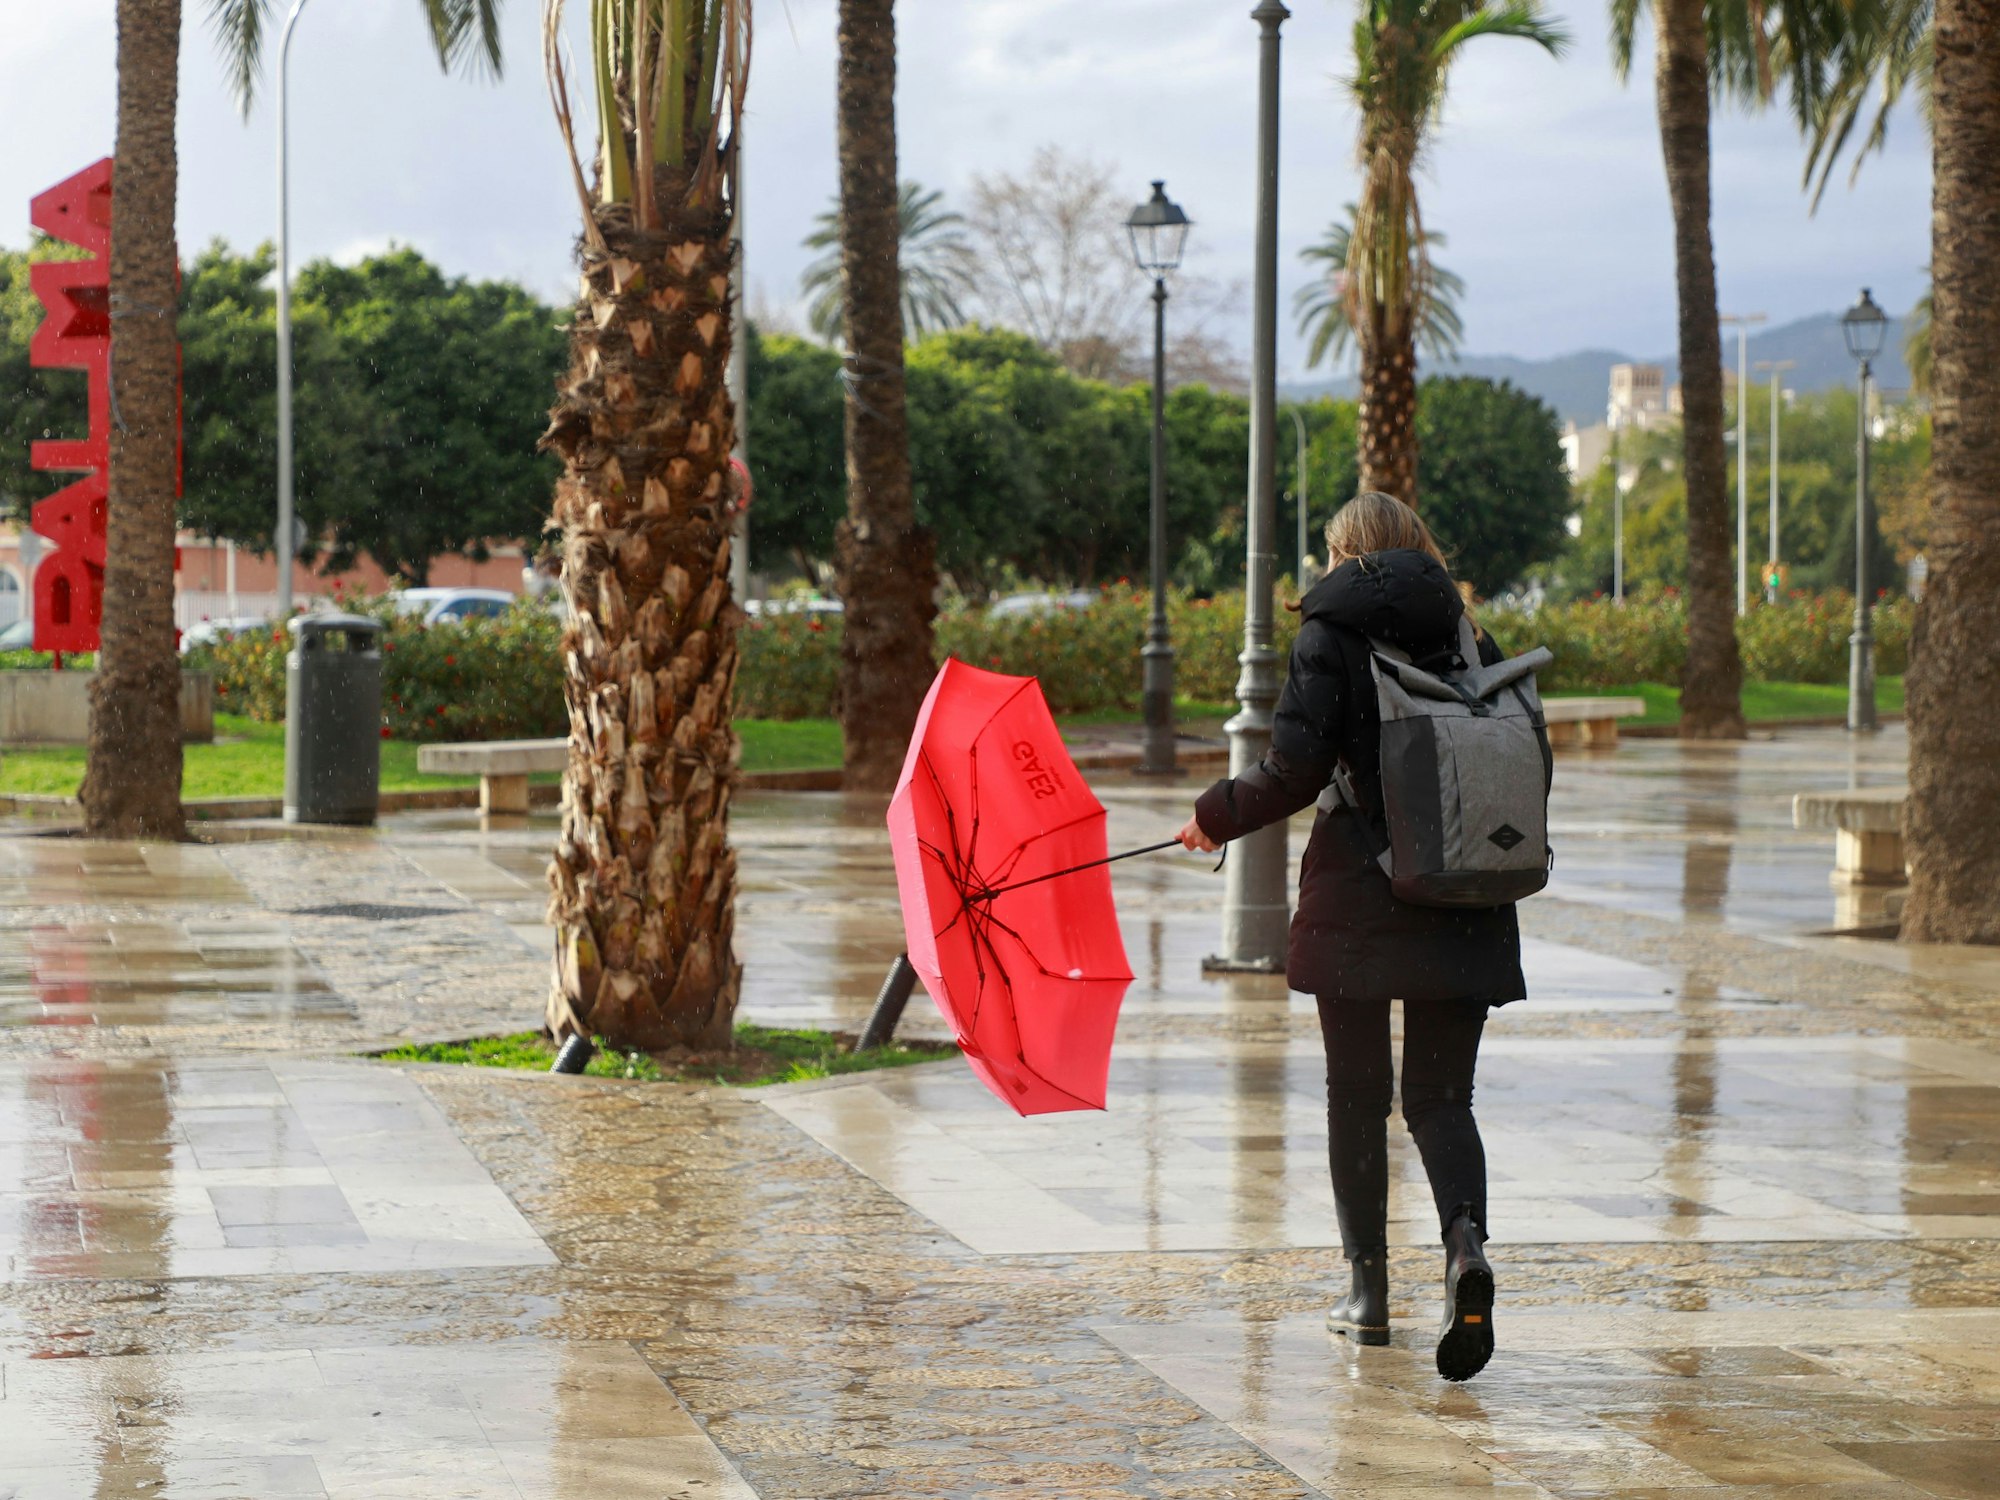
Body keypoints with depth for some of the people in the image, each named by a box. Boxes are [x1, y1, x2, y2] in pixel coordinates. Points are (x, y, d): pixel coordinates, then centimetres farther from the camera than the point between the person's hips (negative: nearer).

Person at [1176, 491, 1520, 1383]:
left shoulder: (1331, 633, -4)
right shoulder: (1469, 637, 7)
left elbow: (1294, 772, -12)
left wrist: (1216, 817, 5)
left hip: (1356, 900, -3)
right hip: (1462, 908, 3)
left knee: (1357, 1093, 10)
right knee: (1441, 1093, 6)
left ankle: (1369, 1288, 14)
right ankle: (1465, 1237, -21)